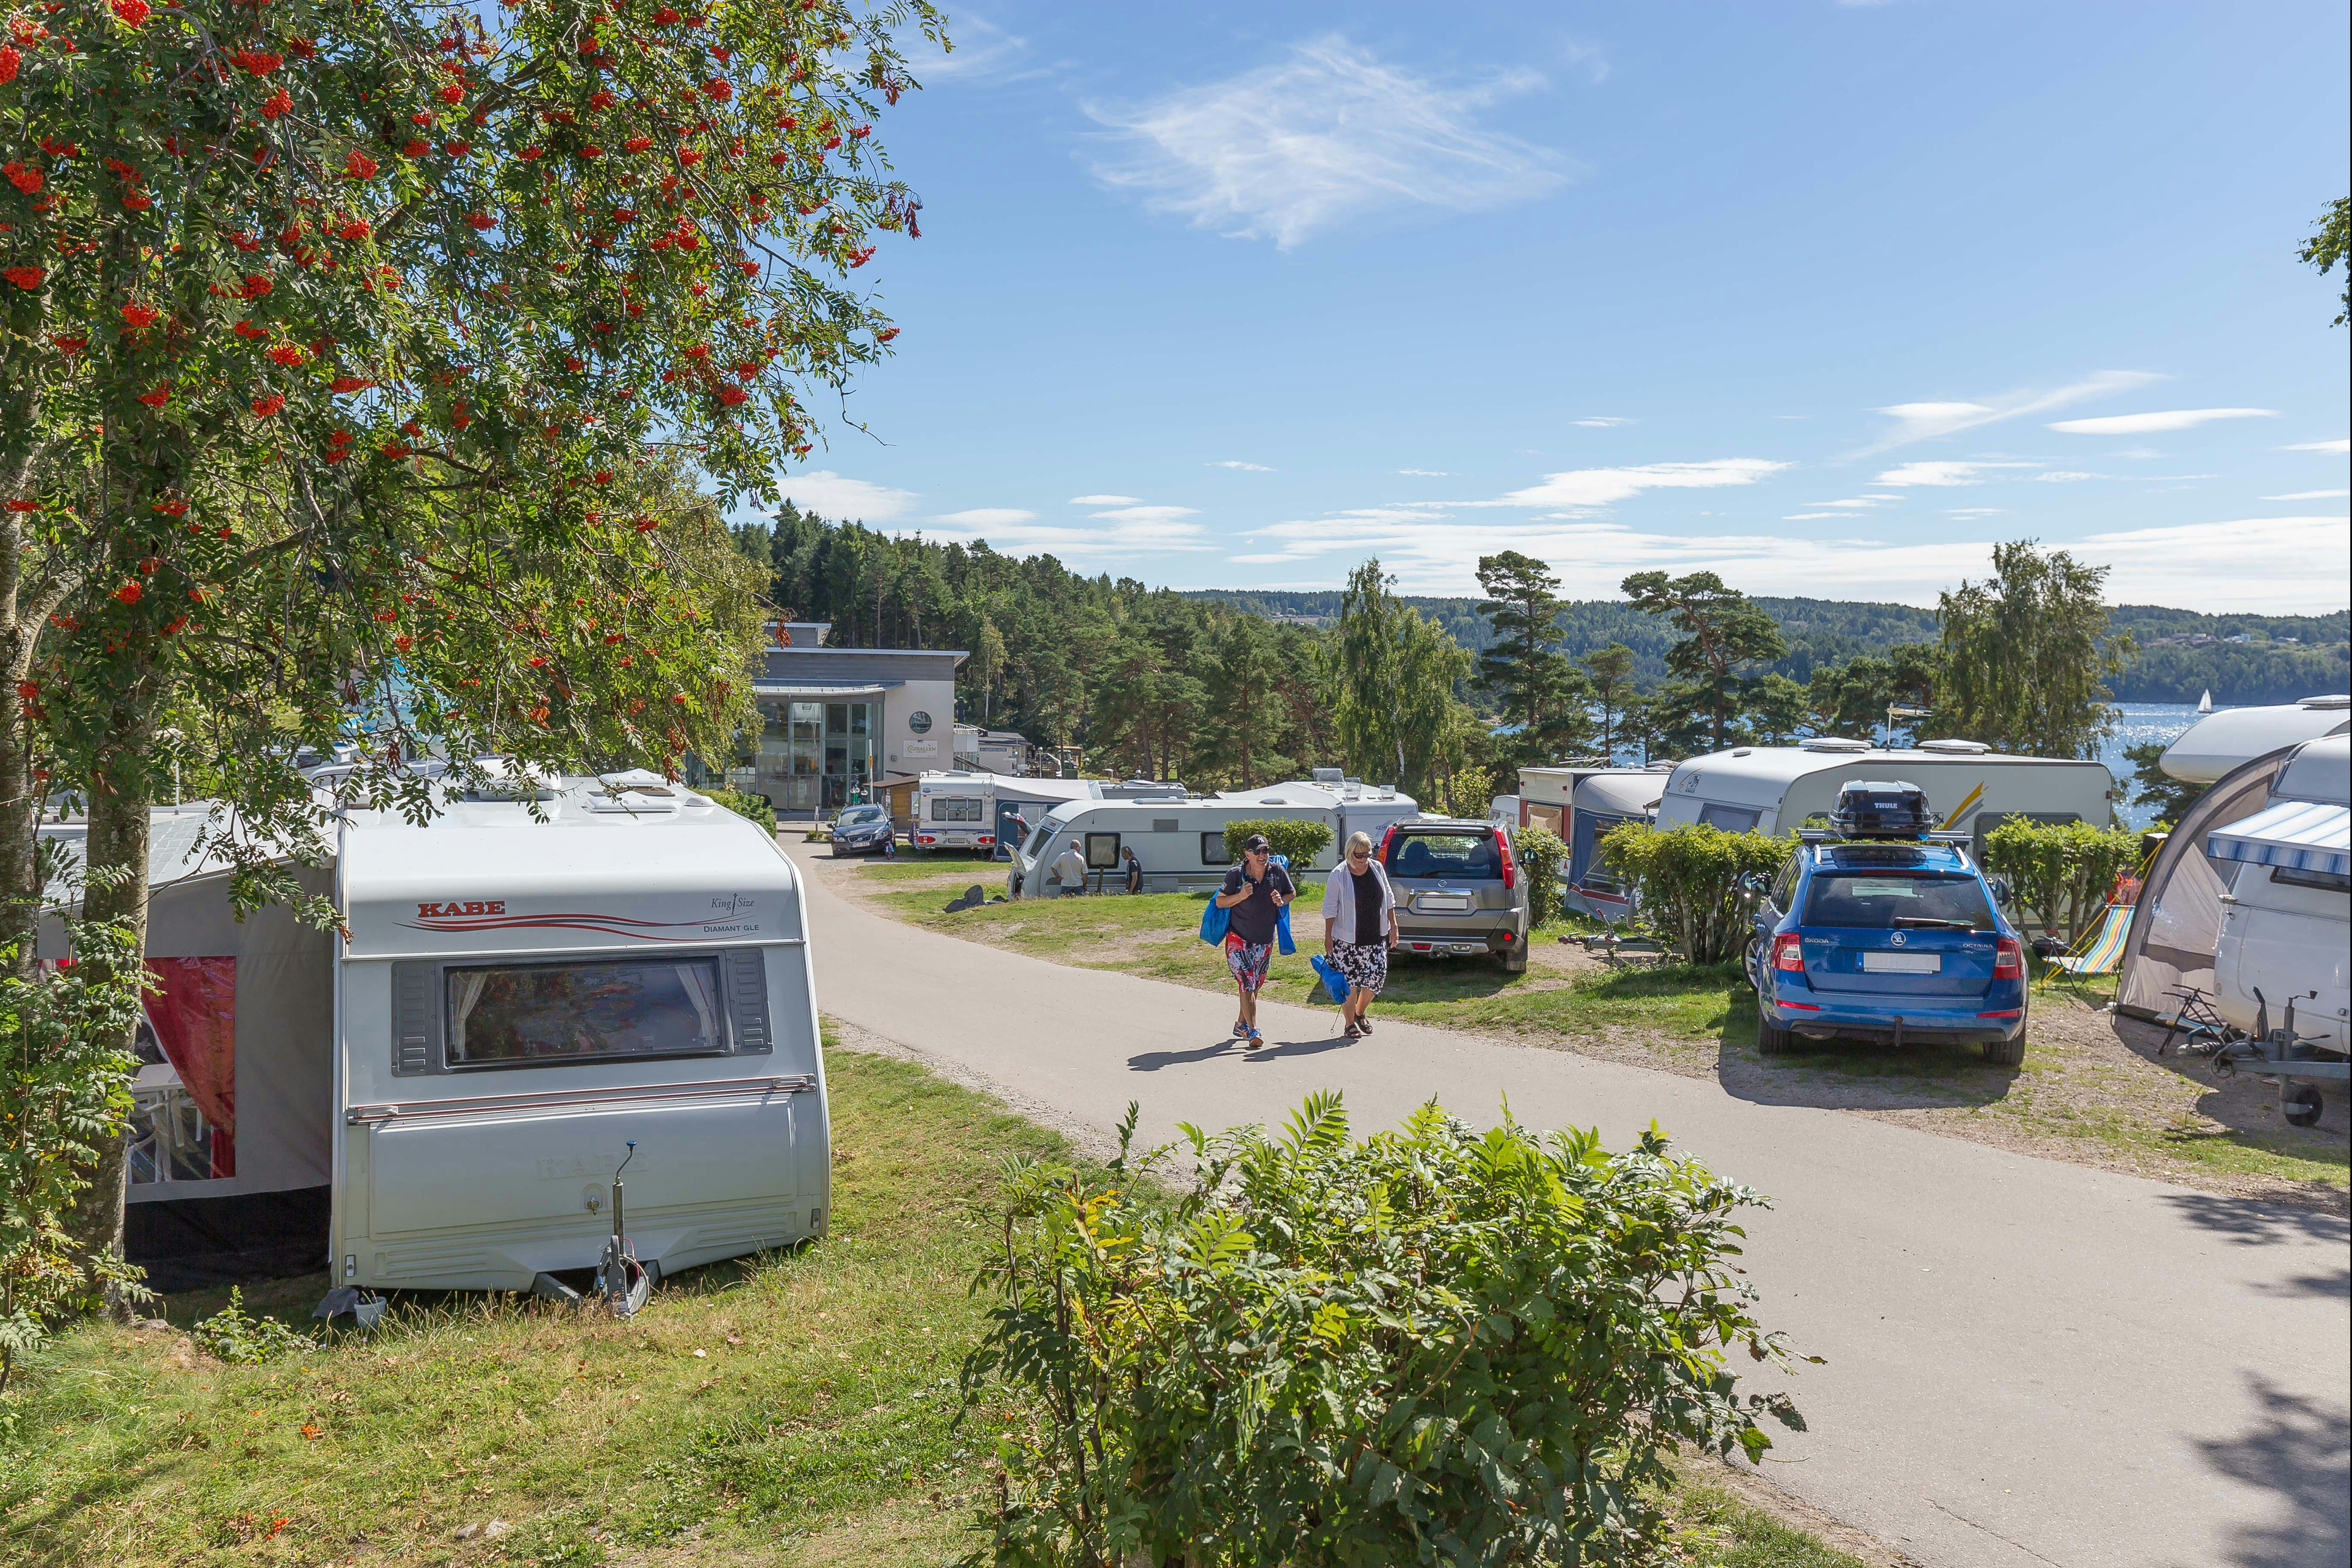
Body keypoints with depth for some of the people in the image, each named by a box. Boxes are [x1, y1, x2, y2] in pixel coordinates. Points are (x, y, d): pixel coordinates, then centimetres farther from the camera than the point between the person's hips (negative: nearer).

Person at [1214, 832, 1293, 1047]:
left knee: (1255, 986, 14)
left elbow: (1292, 893, 13)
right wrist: (1240, 896, -22)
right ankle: (1253, 1030, -12)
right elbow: (1220, 902, -5)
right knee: (1246, 984, -13)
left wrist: (1282, 900, -10)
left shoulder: (1278, 872, -4)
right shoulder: (1235, 875, -12)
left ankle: (1241, 1025, 31)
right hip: (1238, 939, -4)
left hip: (1265, 941, 4)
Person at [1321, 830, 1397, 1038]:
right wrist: (1328, 937, -10)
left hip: (1376, 937, 4)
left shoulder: (1377, 868, 3)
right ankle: (1350, 1024, 16)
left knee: (1378, 975, -1)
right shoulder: (1339, 875, -9)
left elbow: (1389, 899, 13)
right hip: (1347, 940, -4)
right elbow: (1330, 908, -6)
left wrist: (1393, 926, 10)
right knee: (1349, 982, 1)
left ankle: (1360, 1013, 24)